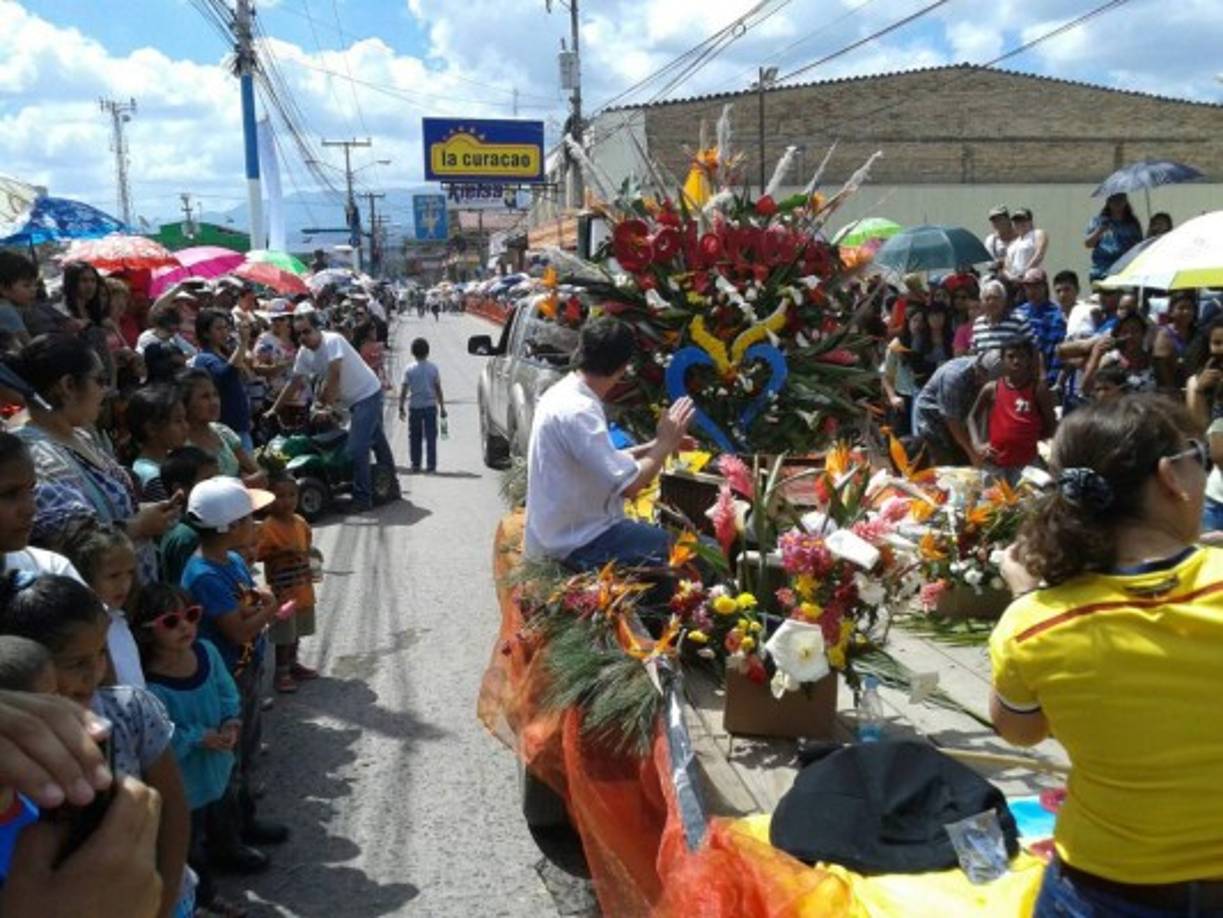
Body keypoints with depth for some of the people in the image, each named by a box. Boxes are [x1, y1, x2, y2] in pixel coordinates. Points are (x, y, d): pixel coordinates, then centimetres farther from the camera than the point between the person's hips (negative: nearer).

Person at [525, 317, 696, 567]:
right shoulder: (578, 411, -23)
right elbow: (629, 484, -27)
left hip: (566, 530, 10)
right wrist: (665, 444, -12)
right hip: (577, 543, -10)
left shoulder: (563, 394, 6)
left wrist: (655, 445, 11)